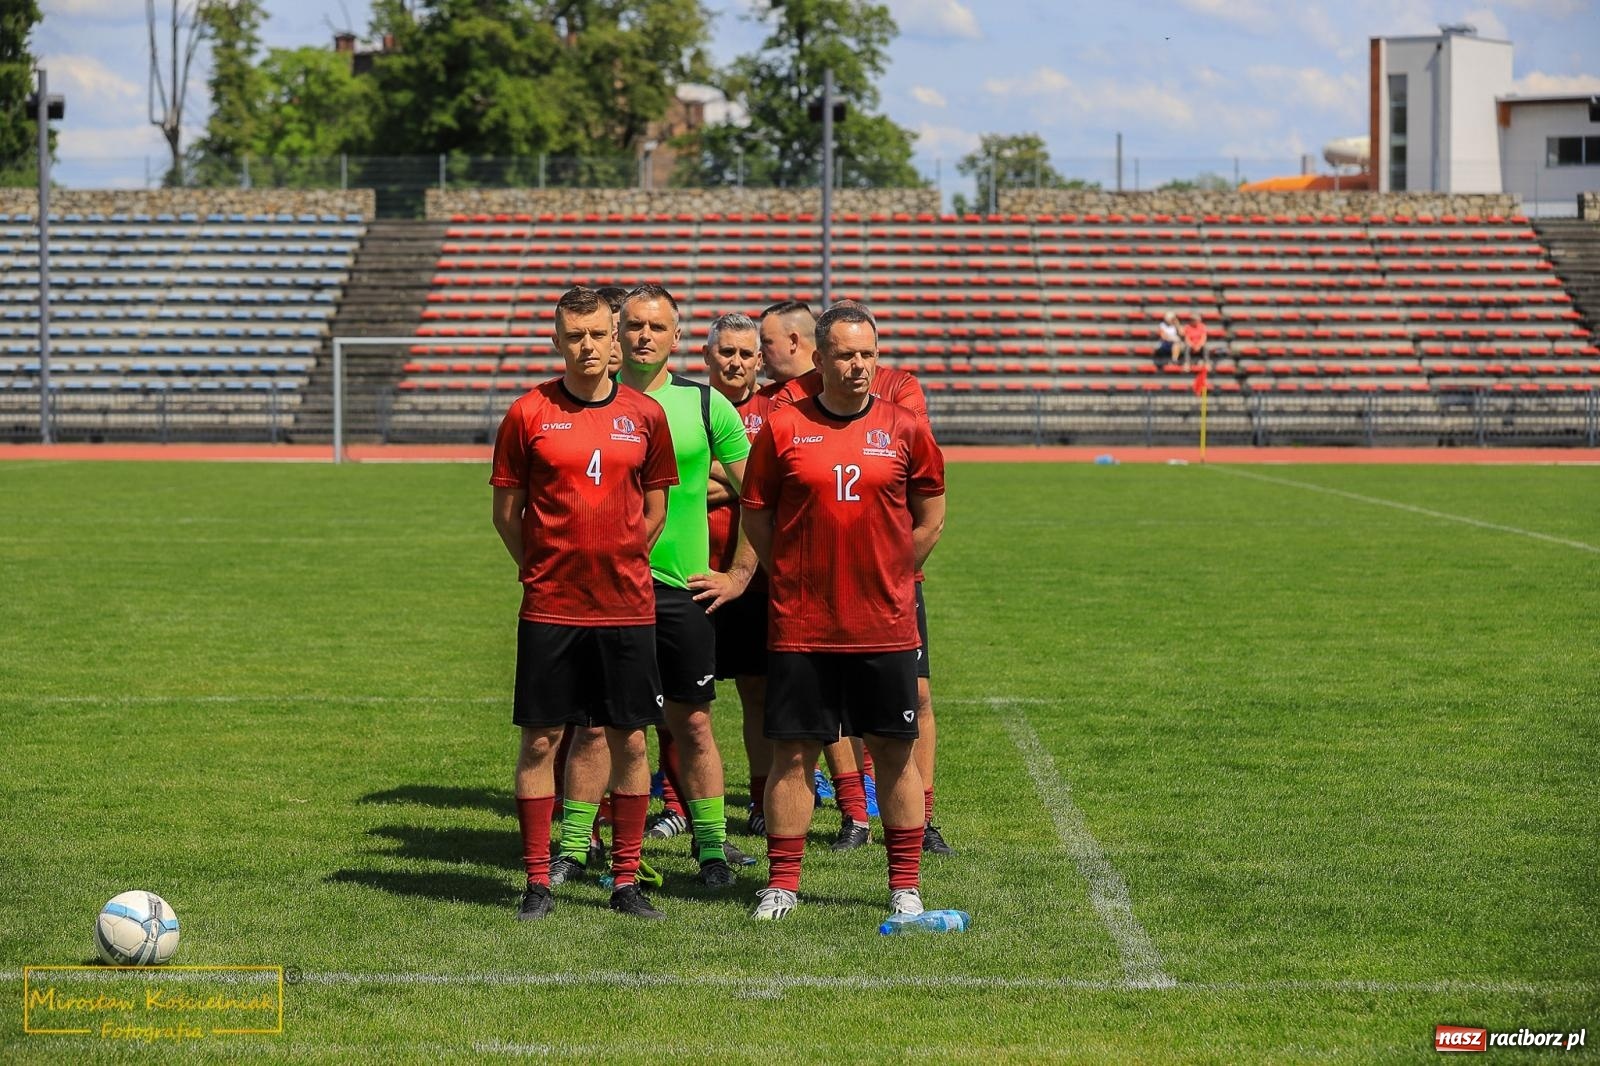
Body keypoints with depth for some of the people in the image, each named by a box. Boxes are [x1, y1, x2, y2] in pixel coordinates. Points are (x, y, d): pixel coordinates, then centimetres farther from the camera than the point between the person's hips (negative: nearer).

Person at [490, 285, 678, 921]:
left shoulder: (645, 415, 4)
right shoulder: (528, 414, -2)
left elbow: (654, 511, 12)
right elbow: (506, 512, 5)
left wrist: (618, 565, 7)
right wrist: (543, 571, 4)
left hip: (628, 603, 2)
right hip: (549, 606, -2)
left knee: (630, 740, 4)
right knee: (540, 740, 0)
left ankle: (627, 882, 13)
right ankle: (538, 883, 9)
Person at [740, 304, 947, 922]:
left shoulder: (904, 429, 2)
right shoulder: (783, 428, -1)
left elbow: (930, 517, 12)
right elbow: (755, 517, 6)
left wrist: (889, 578, 9)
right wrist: (793, 579, 4)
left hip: (886, 626, 1)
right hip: (799, 627, -1)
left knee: (895, 751, 5)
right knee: (793, 753, 3)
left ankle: (905, 883, 15)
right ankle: (782, 883, 12)